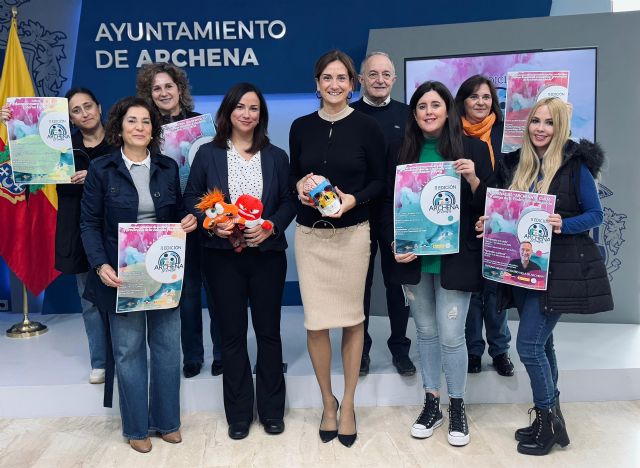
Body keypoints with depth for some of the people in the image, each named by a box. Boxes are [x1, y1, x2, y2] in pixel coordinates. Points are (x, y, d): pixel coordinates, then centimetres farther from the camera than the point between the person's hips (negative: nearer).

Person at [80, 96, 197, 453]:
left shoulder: (168, 167, 7)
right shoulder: (101, 169, -2)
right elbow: (90, 223, -3)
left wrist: (189, 221, -10)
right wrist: (100, 265, -17)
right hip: (121, 273, -2)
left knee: (168, 345, 7)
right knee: (129, 349, 4)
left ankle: (167, 421, 24)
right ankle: (136, 427, 20)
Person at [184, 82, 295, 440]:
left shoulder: (276, 156, 7)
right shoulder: (208, 154, 4)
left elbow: (289, 202, 5)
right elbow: (192, 198, 3)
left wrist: (270, 227, -13)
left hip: (267, 254, 1)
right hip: (223, 256, 0)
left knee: (269, 331, 7)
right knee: (232, 334, 7)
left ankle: (272, 410, 23)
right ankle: (239, 413, 21)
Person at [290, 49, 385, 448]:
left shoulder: (367, 126, -2)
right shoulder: (301, 127, 6)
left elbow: (380, 180, 1)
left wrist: (353, 199, -15)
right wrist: (300, 185, -8)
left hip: (352, 233, -2)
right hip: (309, 235, 2)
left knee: (352, 319, 6)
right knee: (316, 322, 2)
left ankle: (348, 403, 25)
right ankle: (328, 401, 24)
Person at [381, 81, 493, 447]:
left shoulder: (472, 148, -1)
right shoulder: (404, 152, 6)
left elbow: (487, 204, 0)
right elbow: (388, 204, 8)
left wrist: (473, 179, -19)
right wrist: (394, 245, -4)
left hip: (454, 259, -3)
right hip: (413, 258, 3)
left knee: (451, 335, -1)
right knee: (426, 332, 13)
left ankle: (458, 408, 21)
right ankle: (432, 404, 29)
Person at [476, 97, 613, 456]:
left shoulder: (575, 164, -7)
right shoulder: (515, 165, 9)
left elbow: (596, 215, -5)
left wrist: (563, 224, -23)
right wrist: (489, 222, -5)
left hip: (561, 268, -6)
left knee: (529, 344, -8)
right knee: (541, 343, 15)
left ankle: (549, 420, 11)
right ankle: (551, 416, 30)